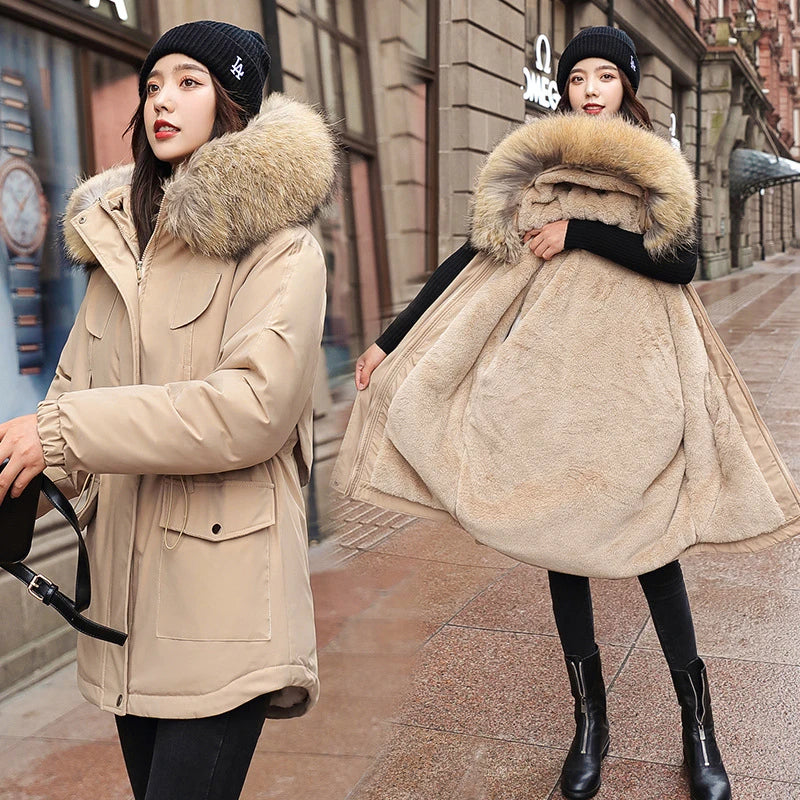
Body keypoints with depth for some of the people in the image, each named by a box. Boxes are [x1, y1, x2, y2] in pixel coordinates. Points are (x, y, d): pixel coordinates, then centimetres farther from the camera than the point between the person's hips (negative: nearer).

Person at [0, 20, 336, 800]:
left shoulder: (280, 248, -8)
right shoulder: (119, 242, 14)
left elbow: (253, 406, -21)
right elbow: (78, 381, 13)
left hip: (221, 596, -6)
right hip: (126, 587, 7)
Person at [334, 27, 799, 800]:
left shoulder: (657, 173, 10)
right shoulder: (532, 168, 10)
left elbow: (679, 262, -6)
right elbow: (473, 256, 6)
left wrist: (578, 231, -13)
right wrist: (391, 339, 1)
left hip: (632, 379, -1)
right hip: (549, 377, 1)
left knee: (650, 542, -2)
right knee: (561, 536, 4)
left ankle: (698, 727, 12)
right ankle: (589, 721, 17)